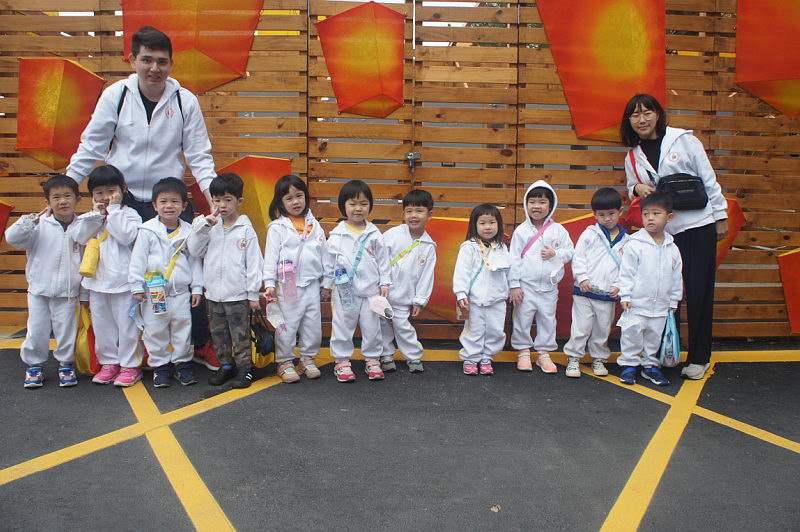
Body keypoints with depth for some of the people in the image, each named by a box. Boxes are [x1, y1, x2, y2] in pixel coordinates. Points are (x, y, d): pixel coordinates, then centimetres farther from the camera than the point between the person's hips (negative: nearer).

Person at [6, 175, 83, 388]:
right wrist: (30, 221, -25)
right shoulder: (40, 225, -4)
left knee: (66, 331, 9)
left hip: (68, 292, 0)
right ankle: (33, 365, 26)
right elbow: (12, 237, -11)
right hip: (39, 290, 0)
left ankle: (66, 364, 26)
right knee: (37, 331, 9)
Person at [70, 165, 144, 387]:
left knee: (126, 324, 2)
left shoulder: (130, 214, -5)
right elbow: (80, 237, -3)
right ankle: (109, 362, 27)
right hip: (97, 280, 6)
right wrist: (96, 214, -9)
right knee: (102, 324, 14)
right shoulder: (90, 217, 11)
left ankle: (130, 366, 12)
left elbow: (127, 236, -22)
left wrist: (114, 210, -15)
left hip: (123, 280, -6)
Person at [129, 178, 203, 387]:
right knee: (155, 330, 6)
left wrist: (197, 288, 5)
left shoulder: (189, 232, 3)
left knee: (182, 328, 8)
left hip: (181, 292, 2)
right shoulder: (147, 230, -4)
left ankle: (181, 363, 23)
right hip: (154, 292, -2)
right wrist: (137, 287, -5)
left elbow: (195, 261, 7)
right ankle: (159, 366, 20)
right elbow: (138, 259, -2)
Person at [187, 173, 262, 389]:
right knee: (218, 333, 15)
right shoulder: (209, 226, 7)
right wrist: (202, 226, -8)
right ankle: (226, 365, 28)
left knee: (240, 335, 3)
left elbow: (253, 263, -5)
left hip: (238, 295, -5)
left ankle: (244, 367, 16)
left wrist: (253, 294, -7)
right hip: (214, 293, 5)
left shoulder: (246, 230, -5)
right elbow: (194, 251, 2)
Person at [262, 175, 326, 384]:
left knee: (313, 324, 10)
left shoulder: (314, 225, 9)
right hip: (288, 285, -4)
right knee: (287, 325, 2)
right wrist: (269, 283, -13)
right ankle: (285, 362, 16)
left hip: (312, 284, 4)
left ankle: (307, 359, 26)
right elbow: (271, 256, -6)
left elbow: (323, 254, 13)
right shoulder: (277, 227, -3)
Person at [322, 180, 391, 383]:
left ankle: (372, 359, 22)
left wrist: (384, 283, 2)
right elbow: (328, 261, 4)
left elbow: (383, 260, 5)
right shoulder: (336, 235, -2)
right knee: (343, 326, 6)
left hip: (371, 289, 1)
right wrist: (326, 284, 6)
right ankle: (342, 360, 17)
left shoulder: (374, 234, 1)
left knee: (371, 326, 9)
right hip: (345, 290, -1)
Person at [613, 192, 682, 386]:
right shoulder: (634, 244, -10)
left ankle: (650, 365, 28)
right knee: (632, 333, 0)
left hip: (660, 305, 4)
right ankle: (629, 364, 15)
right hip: (636, 304, -4)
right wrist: (625, 296, -11)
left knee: (654, 336, 14)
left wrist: (673, 301, 13)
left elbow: (676, 277, 11)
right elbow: (626, 272, -8)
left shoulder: (672, 249, 3)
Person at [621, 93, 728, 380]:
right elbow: (633, 190, 16)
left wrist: (720, 216, 0)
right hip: (662, 230, 3)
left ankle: (698, 358, 10)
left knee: (699, 291, -1)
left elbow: (709, 179, 1)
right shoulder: (633, 157, 8)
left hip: (698, 225, -3)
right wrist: (637, 188, -8)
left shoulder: (684, 140, -2)